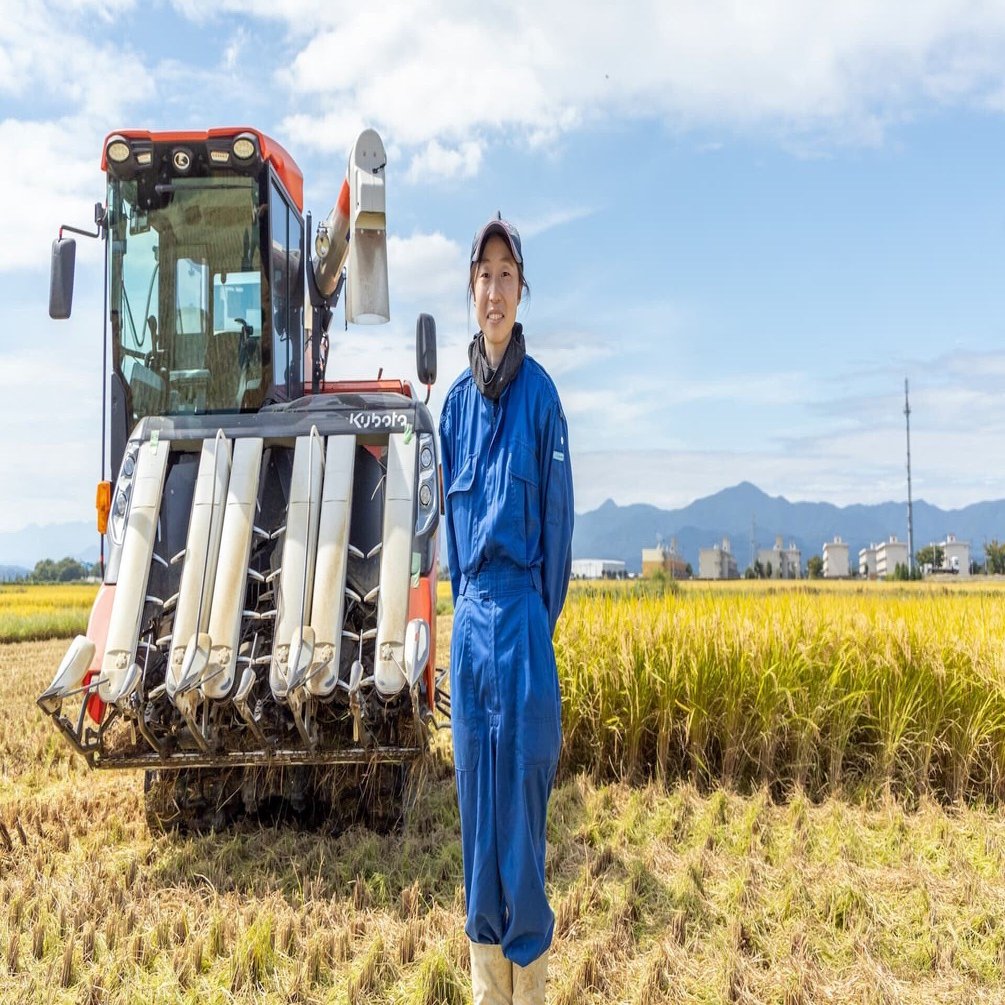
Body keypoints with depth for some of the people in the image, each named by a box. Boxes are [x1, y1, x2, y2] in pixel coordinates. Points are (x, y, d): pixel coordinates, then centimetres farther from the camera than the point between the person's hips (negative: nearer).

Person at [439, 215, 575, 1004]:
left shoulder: (540, 393, -5)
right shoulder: (457, 398, 10)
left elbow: (557, 517, -3)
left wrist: (540, 624, -3)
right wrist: (466, 609, 10)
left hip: (522, 619, -5)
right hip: (469, 619, 5)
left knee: (522, 799, 2)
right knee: (476, 798, 12)